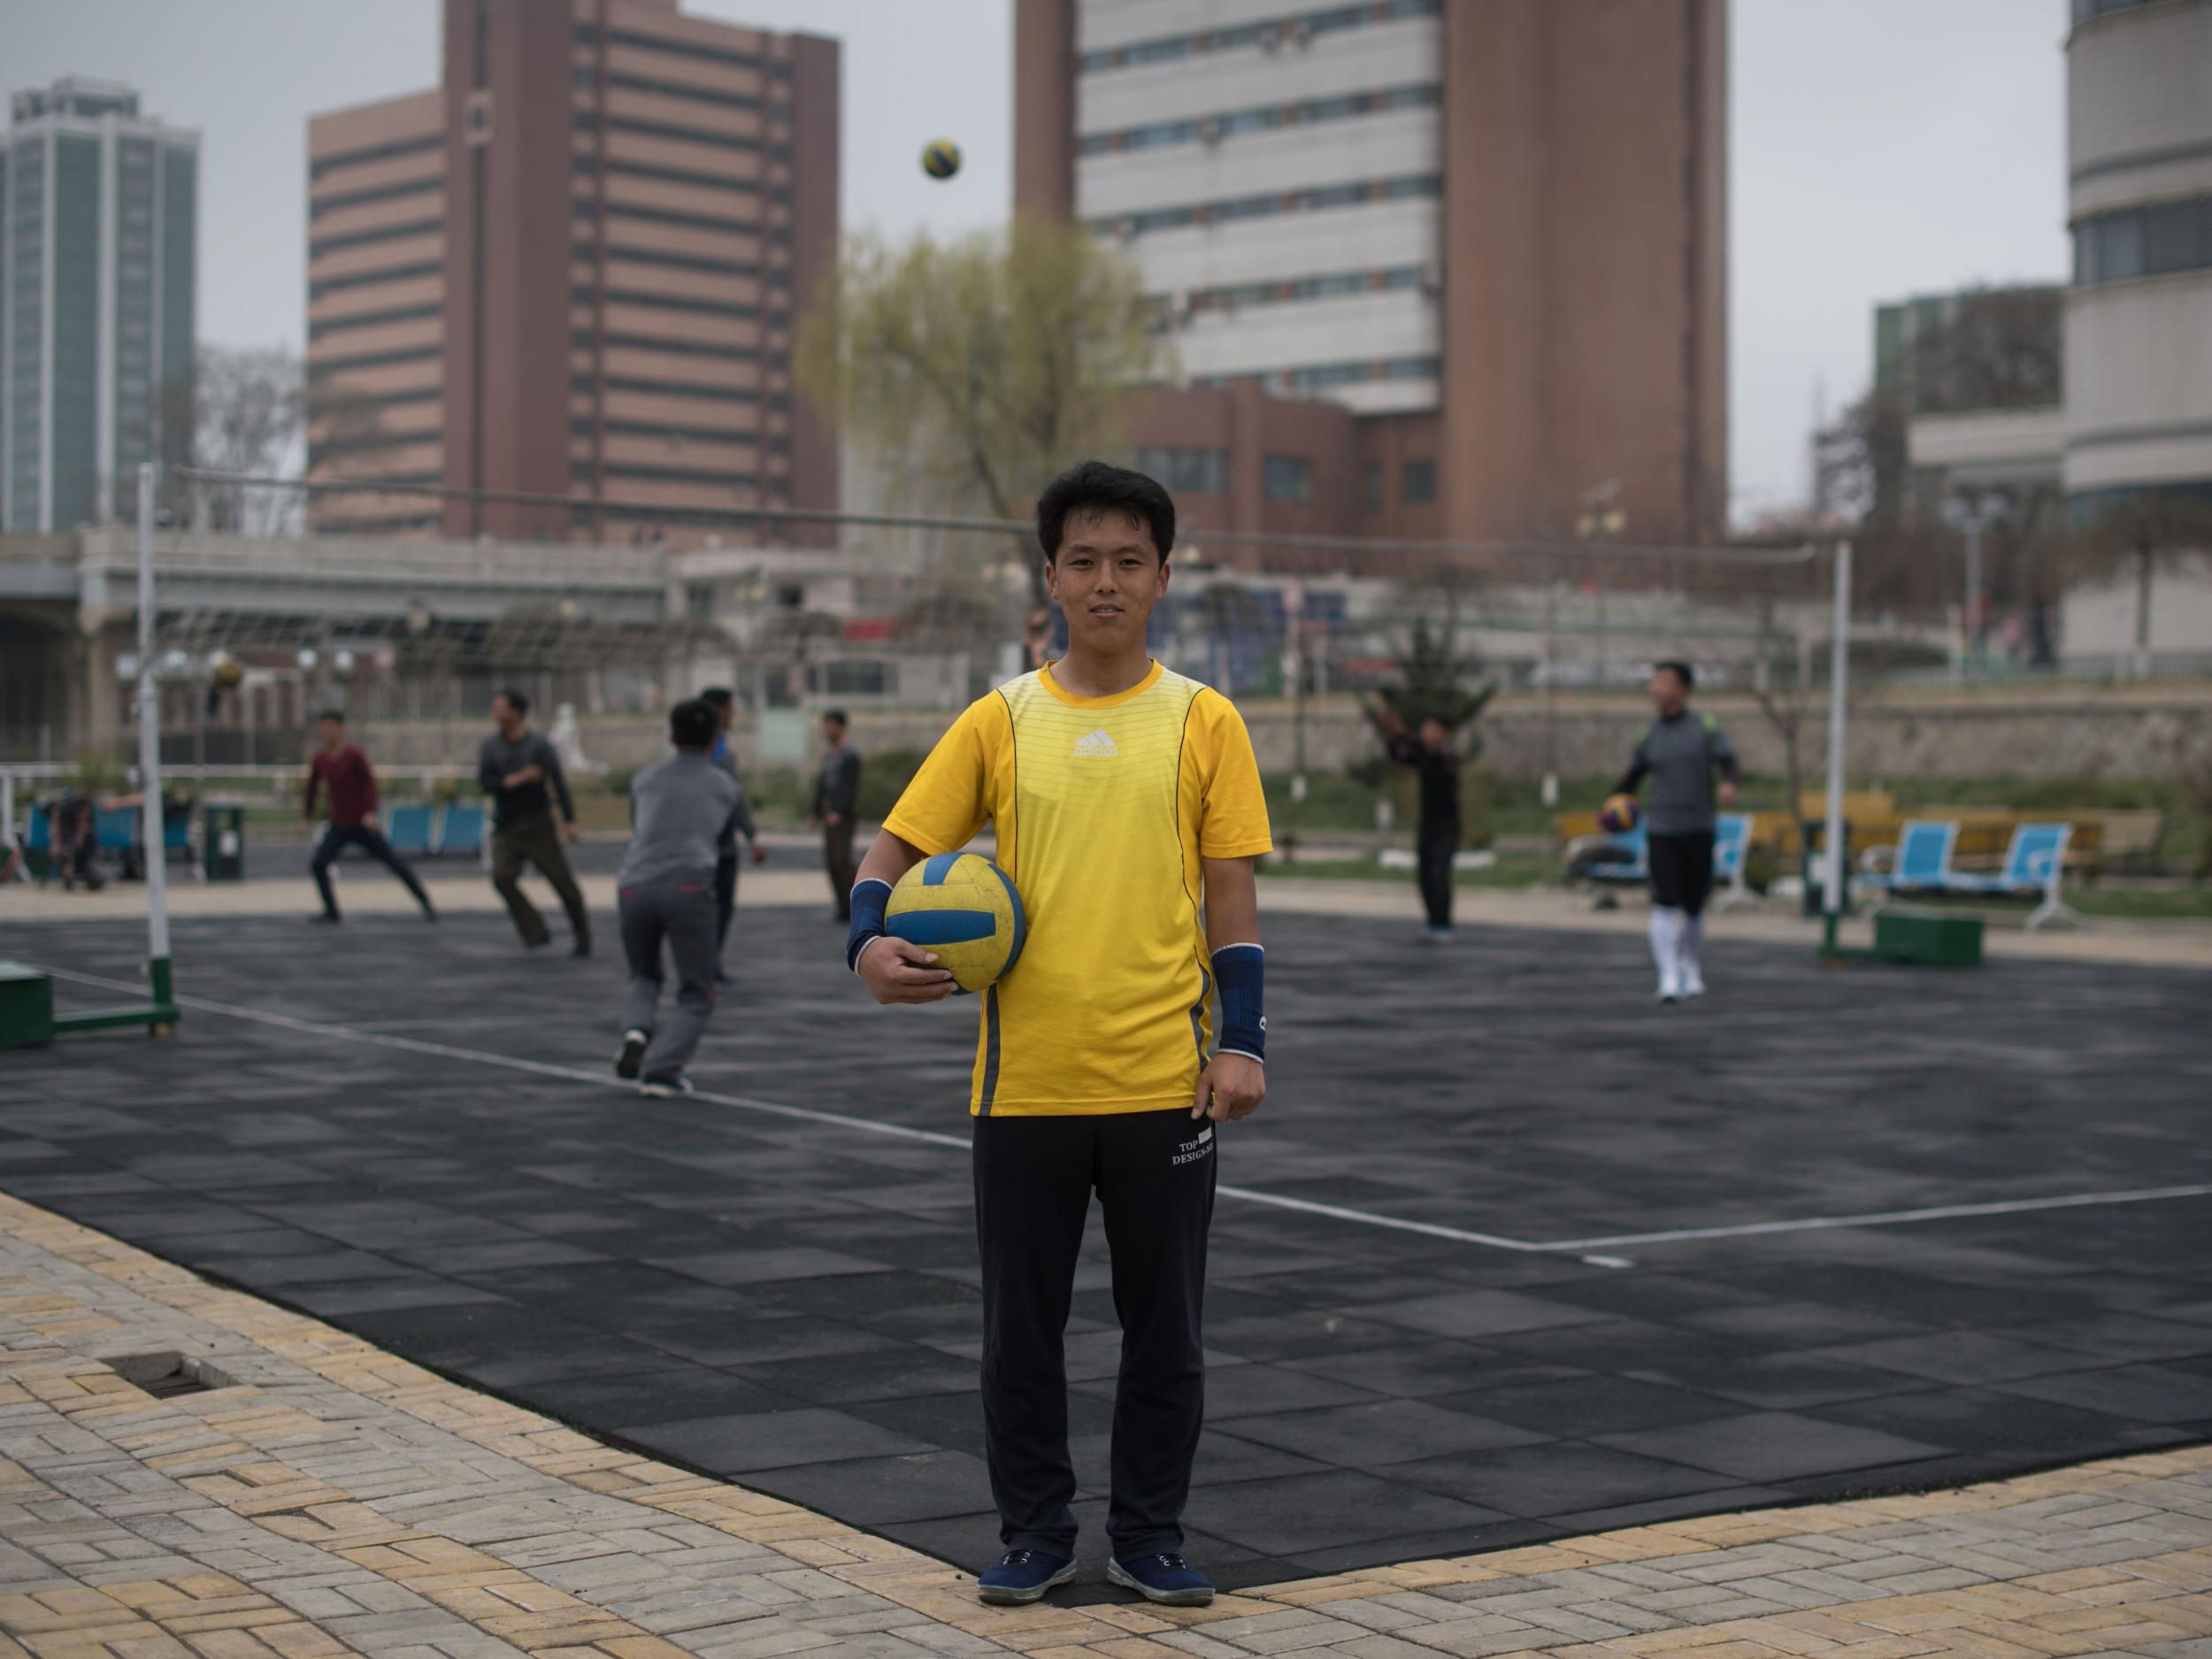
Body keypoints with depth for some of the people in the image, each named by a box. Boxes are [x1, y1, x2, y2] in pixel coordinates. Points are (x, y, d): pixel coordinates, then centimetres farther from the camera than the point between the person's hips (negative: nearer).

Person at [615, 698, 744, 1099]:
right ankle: (661, 1070, -11)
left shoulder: (644, 780, 21)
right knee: (696, 997, 9)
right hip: (688, 887, -2)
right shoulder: (728, 785, 19)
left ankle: (636, 1032, -5)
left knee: (644, 978, 25)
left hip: (634, 885, 2)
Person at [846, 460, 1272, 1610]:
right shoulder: (1001, 720, 5)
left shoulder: (1202, 721, 3)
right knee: (1021, 1324, 9)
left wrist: (1242, 1039, -6)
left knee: (1164, 1326, 8)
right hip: (1024, 1076, 1)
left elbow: (1231, 892, 2)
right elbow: (899, 844, 5)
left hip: (1165, 1080, -1)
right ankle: (1035, 1534, 23)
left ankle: (1149, 1535, 23)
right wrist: (870, 942, -14)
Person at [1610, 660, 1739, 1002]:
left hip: (1698, 831, 0)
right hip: (1660, 831, 0)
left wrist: (1729, 784, -34)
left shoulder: (1706, 728, -1)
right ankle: (1669, 979, -13)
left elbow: (1729, 762, -12)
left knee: (1693, 906, 9)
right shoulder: (1651, 734, 6)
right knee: (1665, 905, -13)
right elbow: (1634, 773, 15)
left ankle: (1690, 966, 34)